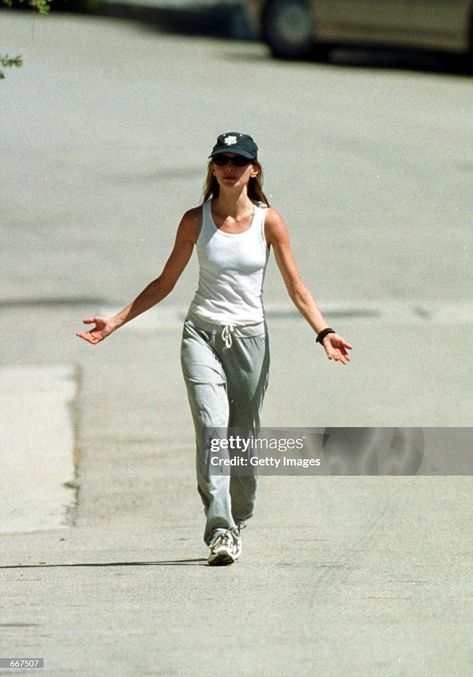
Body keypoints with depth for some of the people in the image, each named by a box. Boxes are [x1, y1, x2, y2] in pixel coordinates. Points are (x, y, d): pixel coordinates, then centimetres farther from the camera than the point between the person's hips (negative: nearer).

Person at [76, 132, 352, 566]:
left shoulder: (269, 221, 0)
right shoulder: (196, 221, 2)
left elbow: (295, 287, 0)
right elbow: (165, 283, 10)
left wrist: (323, 331, -14)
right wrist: (116, 321, 6)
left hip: (250, 337, 1)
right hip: (203, 334, 0)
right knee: (212, 425, -18)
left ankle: (236, 523, 25)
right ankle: (219, 531, -23)